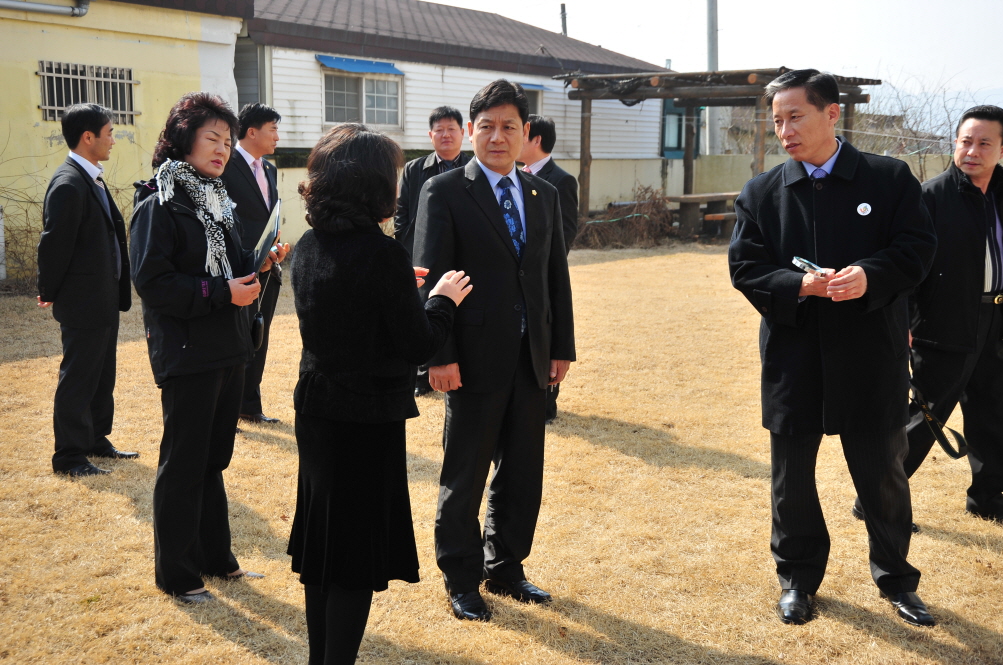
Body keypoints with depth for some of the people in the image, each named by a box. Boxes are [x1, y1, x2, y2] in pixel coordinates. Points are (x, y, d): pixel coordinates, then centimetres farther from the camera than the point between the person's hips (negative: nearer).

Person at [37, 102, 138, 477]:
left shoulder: (92, 179, 12)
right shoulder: (68, 185, -20)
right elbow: (54, 244, -19)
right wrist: (49, 292, -8)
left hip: (105, 299, 10)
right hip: (83, 303, -9)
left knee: (102, 377, 18)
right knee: (78, 379, 1)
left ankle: (97, 441, 31)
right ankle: (69, 456, 11)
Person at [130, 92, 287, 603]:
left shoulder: (216, 201, 14)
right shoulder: (159, 204, -11)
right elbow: (151, 280, -19)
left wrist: (258, 265, -2)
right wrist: (219, 292, -21)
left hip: (226, 349, 8)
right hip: (186, 352, -8)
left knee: (212, 459, 17)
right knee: (183, 464, 2)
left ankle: (214, 556, 30)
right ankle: (176, 573, 16)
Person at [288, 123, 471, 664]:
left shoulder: (310, 246, 2)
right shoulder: (381, 253, -20)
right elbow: (417, 346, -15)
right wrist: (443, 299, 1)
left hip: (316, 411, 8)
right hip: (368, 417, -8)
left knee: (323, 543, 19)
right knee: (359, 555, 5)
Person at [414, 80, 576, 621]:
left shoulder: (544, 195, 11)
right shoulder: (444, 192, -5)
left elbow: (557, 275, 13)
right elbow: (430, 279, -10)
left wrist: (562, 346, 7)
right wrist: (440, 355, -16)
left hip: (532, 359, 5)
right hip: (475, 359, -5)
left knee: (523, 473, 14)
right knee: (464, 475, 6)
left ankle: (505, 569, 31)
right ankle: (460, 580, 22)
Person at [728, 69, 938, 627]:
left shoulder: (890, 178, -1)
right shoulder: (761, 193, 2)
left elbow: (919, 246, -6)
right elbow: (745, 268, -3)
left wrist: (871, 275, -25)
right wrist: (799, 286, -21)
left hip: (872, 356, -1)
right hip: (793, 357, 1)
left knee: (883, 472, 12)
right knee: (792, 472, 12)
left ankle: (896, 579, 32)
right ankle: (798, 577, 31)